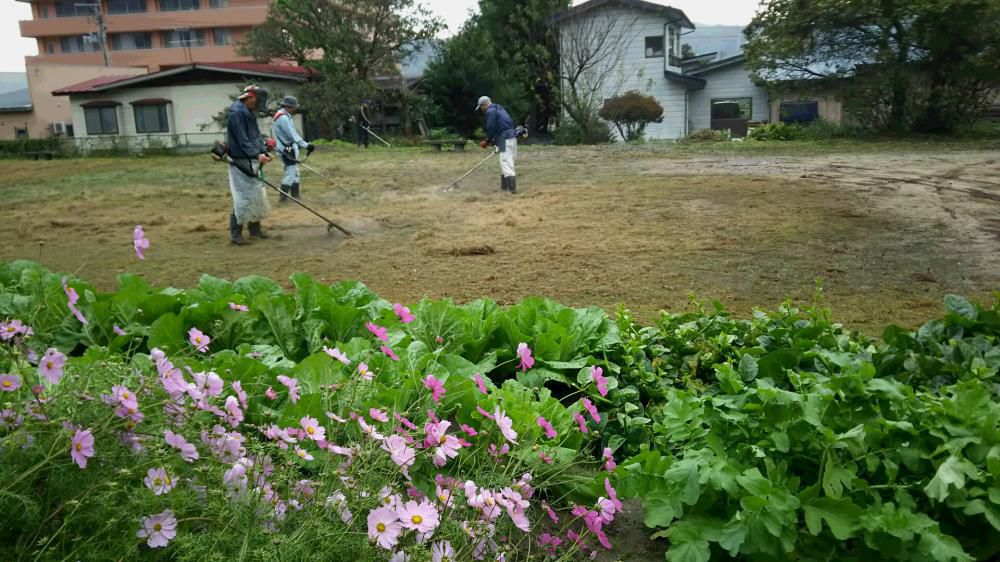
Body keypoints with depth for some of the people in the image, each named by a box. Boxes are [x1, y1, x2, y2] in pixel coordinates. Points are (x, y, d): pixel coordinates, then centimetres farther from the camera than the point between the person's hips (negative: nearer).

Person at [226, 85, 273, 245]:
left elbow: (256, 135, 16)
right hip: (241, 161, -10)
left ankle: (255, 229, 26)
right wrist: (257, 154, -29)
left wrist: (264, 152, 4)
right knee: (243, 197, -9)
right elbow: (242, 140, -22)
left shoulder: (249, 113, 15)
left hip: (252, 161, 10)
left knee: (257, 195, 15)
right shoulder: (236, 113, -15)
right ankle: (235, 233, -1)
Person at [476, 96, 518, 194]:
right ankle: (505, 186, 25)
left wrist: (488, 141, 4)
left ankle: (512, 188, -21)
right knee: (505, 163, 18)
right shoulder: (499, 109, 25)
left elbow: (491, 128, -11)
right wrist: (493, 141, 18)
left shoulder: (490, 111, -5)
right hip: (512, 136, 10)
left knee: (506, 163, -13)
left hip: (505, 139, -10)